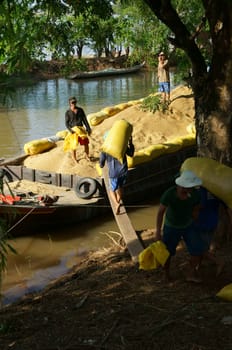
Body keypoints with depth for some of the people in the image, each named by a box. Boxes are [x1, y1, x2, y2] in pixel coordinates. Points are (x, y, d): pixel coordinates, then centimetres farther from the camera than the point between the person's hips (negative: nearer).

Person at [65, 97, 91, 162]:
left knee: (86, 143, 4)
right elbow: (67, 123, -8)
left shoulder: (80, 110, 2)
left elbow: (85, 120, 3)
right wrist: (70, 130, -25)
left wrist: (88, 129, -3)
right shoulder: (68, 112, -5)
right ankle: (75, 159, 16)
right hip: (73, 130, -3)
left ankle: (87, 156, 26)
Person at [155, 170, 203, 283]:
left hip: (188, 226, 3)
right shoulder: (169, 194, -33)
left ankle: (191, 274, 19)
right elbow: (160, 212, -23)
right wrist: (158, 232, -22)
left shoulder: (195, 194, -23)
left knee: (197, 251, -4)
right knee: (167, 253, 9)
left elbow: (195, 209, -2)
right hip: (171, 227, -2)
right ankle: (166, 275, 36)